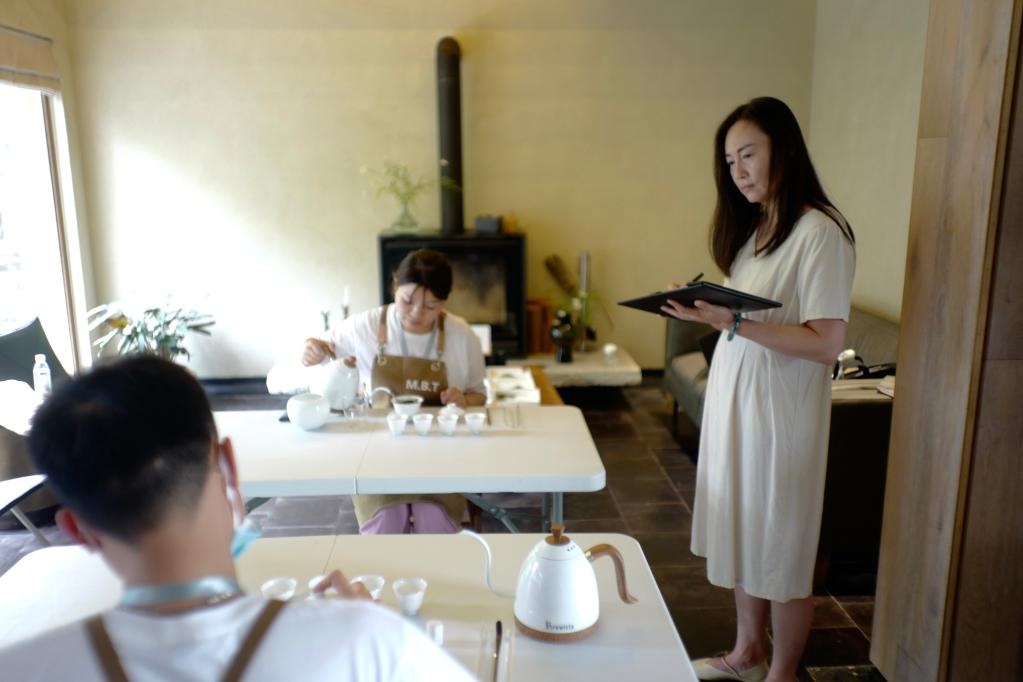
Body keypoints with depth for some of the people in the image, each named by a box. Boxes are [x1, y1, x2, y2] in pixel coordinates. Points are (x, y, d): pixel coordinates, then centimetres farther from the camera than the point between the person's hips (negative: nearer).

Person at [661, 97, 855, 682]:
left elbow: (827, 344, -21)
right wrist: (706, 309, -2)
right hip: (734, 401, 8)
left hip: (782, 411, -8)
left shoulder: (820, 232, -15)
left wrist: (732, 322, -26)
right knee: (743, 536, 18)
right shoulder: (755, 226, 11)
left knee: (782, 547, 7)